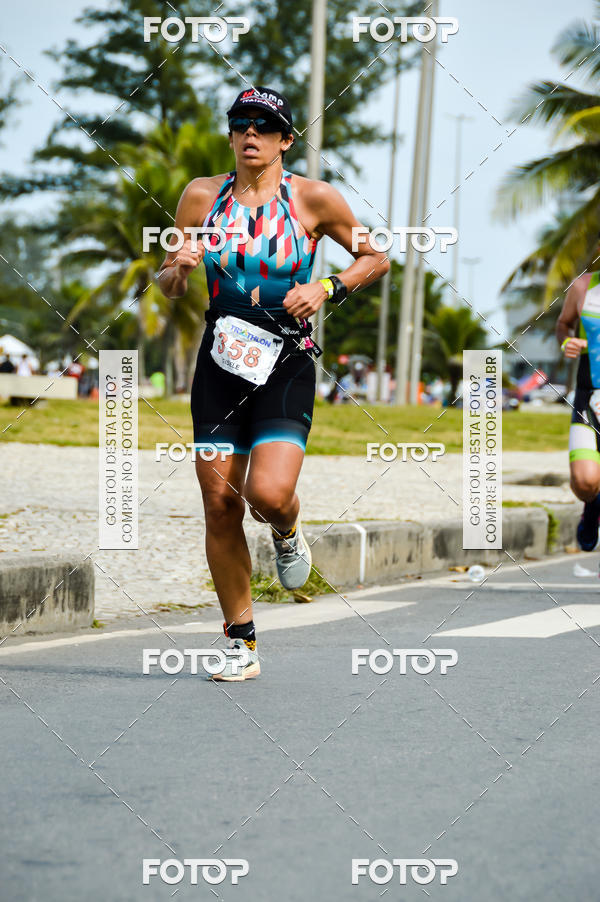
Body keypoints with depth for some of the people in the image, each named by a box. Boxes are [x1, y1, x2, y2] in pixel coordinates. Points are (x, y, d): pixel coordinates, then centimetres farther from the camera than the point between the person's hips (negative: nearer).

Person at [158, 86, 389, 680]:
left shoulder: (313, 198, -2)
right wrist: (178, 270, -13)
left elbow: (376, 258, 8)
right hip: (221, 361, 3)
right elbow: (168, 287, 10)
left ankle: (287, 532, 18)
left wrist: (327, 289, -8)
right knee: (220, 505, 0)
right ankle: (241, 644, 13)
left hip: (286, 363, -3)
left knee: (268, 494, -22)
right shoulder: (202, 196, 4)